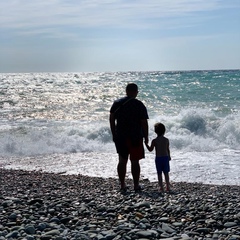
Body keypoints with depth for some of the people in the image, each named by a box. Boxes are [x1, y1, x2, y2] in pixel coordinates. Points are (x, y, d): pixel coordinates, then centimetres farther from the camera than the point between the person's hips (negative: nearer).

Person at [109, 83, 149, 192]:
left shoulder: (117, 103, 3)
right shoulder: (140, 105, -8)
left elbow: (111, 119, 5)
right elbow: (144, 123, -9)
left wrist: (114, 134, 13)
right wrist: (146, 137, 1)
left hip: (120, 137, 3)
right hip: (135, 137, -3)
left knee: (122, 161, 10)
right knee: (135, 162, 4)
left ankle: (122, 185, 12)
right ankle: (136, 185, 8)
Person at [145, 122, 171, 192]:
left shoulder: (154, 141, -10)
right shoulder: (166, 140, -1)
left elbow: (150, 149, -3)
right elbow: (168, 149, 7)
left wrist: (146, 144, 11)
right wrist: (169, 156, 21)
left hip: (158, 158, -2)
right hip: (166, 157, 2)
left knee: (159, 173, 5)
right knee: (166, 173, 10)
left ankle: (161, 187, 4)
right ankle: (168, 187, 11)